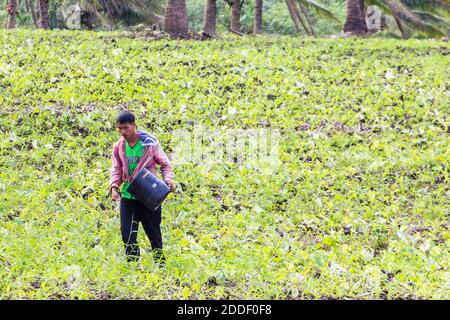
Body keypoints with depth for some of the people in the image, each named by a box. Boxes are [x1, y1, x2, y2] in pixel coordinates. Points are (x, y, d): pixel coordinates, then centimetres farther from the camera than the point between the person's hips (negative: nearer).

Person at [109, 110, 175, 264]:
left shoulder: (150, 142, -6)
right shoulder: (119, 147, 3)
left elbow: (165, 164, 2)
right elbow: (116, 170, 8)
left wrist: (167, 177, -18)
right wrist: (114, 186, -10)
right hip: (127, 196, 3)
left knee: (153, 232, 7)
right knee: (127, 233, -4)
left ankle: (160, 263, 21)